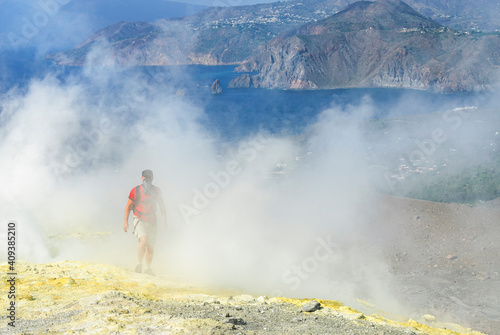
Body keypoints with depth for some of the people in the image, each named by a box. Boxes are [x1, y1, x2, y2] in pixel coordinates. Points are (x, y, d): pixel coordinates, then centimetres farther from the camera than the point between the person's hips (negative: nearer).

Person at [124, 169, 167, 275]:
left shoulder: (156, 191, 3)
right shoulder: (136, 190, -5)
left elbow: (162, 206, 11)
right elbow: (128, 206, 1)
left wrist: (164, 219, -1)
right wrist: (126, 221, -4)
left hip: (151, 221, 4)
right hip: (139, 219, -4)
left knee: (151, 246, 7)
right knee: (144, 240, -25)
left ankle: (148, 268, 23)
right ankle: (139, 264, -13)